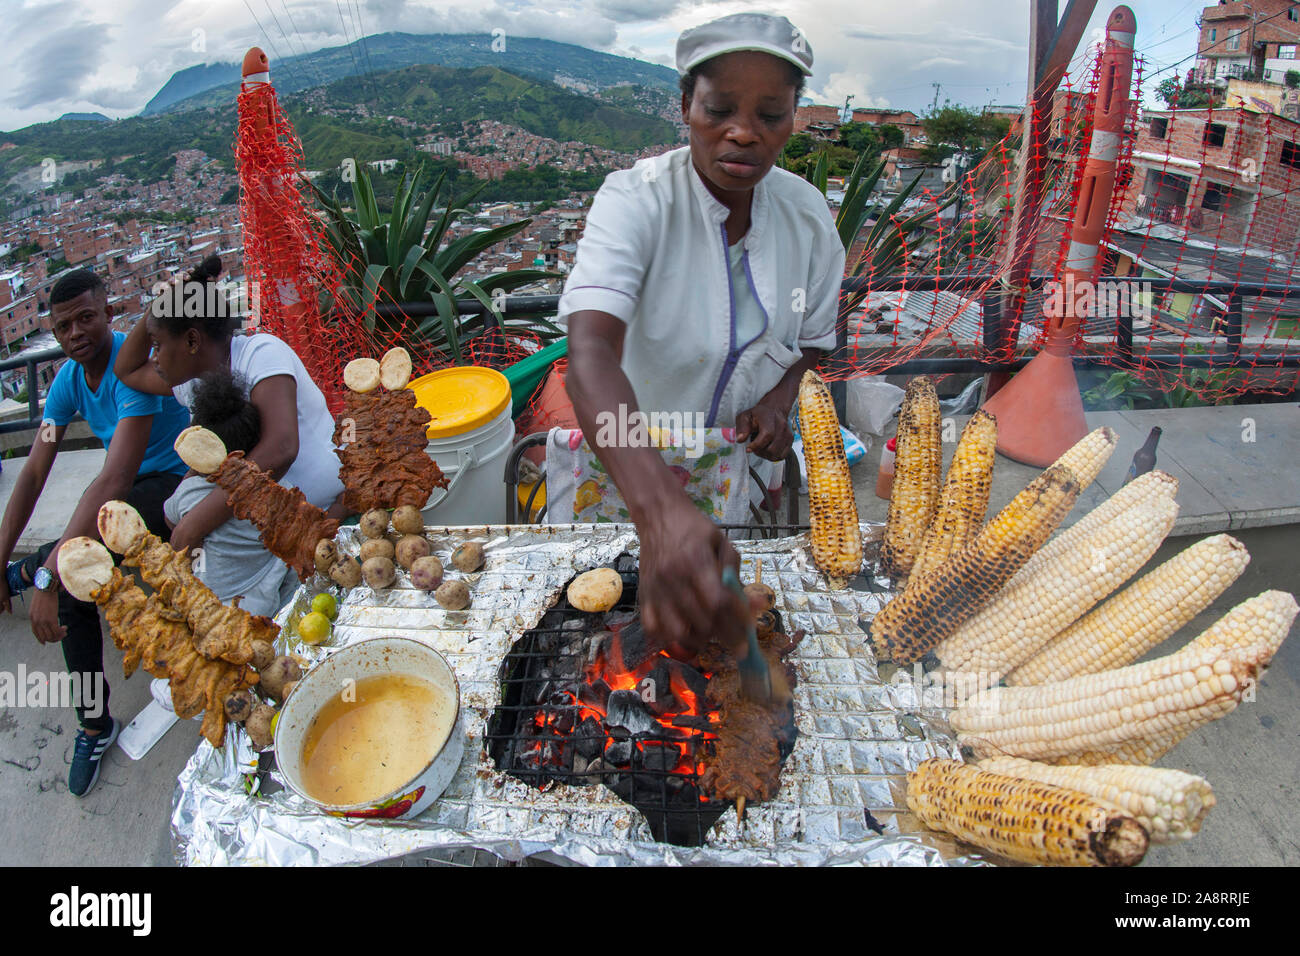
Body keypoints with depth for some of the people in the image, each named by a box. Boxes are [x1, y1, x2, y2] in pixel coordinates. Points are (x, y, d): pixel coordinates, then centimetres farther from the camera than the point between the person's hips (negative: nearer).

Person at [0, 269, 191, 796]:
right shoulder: (68, 379, -1)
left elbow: (114, 480, -35)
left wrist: (45, 574, -38)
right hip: (129, 488, 7)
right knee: (72, 593, -8)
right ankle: (95, 723, 10)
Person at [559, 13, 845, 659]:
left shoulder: (808, 214, -11)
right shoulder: (634, 199, -26)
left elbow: (814, 337, 6)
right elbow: (590, 351, -44)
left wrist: (778, 398, -18)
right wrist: (661, 510, -59)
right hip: (632, 463, -3)